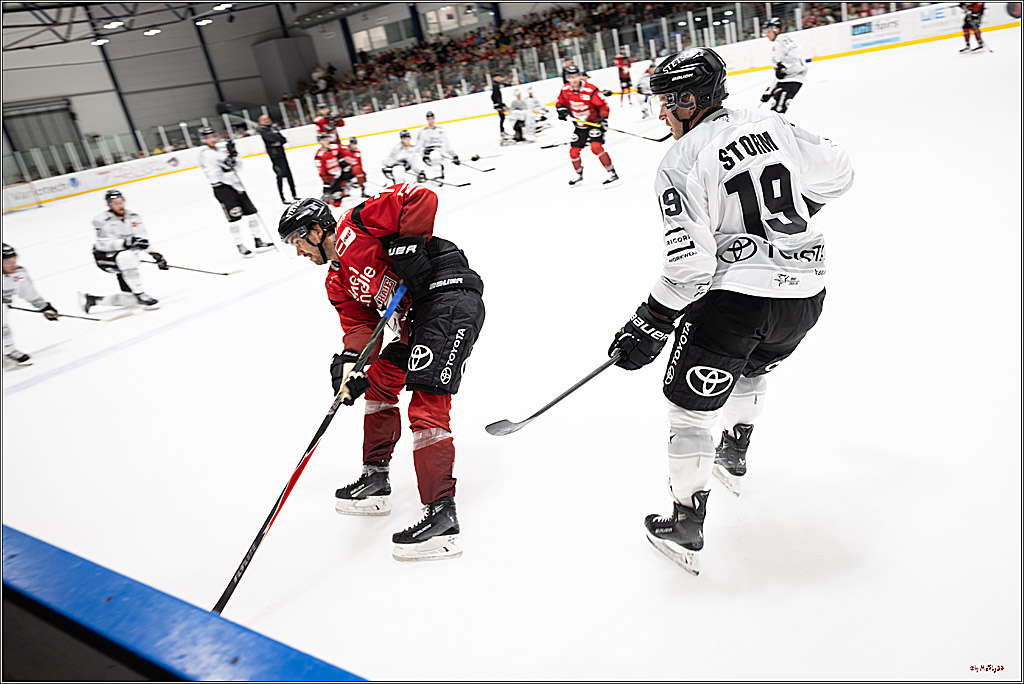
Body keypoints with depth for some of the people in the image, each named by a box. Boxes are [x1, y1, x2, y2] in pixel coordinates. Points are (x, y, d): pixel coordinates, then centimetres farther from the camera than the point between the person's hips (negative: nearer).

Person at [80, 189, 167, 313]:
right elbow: (103, 244, -23)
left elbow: (143, 239, 10)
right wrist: (125, 242, -36)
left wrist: (155, 254, -1)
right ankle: (140, 295, -30)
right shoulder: (101, 220, -13)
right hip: (105, 257, -5)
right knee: (127, 257, -40)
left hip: (125, 261, 5)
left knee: (132, 299, -3)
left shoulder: (133, 217, 3)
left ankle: (93, 300, 15)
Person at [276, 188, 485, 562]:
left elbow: (421, 197, -10)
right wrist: (351, 360, -10)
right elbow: (359, 323, 9)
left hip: (450, 293, -10)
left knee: (426, 406, -16)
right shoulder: (338, 283, 20)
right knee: (379, 381, 19)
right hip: (416, 317, 11)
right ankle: (375, 481, 31)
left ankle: (441, 517, -14)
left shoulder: (355, 225, -4)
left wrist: (408, 243, -18)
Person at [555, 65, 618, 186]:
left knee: (596, 147, -25)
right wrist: (561, 109, -10)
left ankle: (612, 173, -16)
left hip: (594, 122, -6)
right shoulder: (565, 90, -6)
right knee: (573, 151, 5)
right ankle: (579, 175, 31)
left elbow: (603, 104, -14)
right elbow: (560, 102, 11)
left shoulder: (590, 90, -21)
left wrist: (604, 119, -23)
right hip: (579, 125, 6)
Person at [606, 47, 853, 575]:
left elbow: (690, 265, -17)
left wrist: (648, 326, -9)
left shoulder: (680, 164, -11)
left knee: (691, 401, 6)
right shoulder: (771, 123, 7)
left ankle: (686, 527, 12)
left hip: (735, 294, -7)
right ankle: (734, 456, 50)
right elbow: (837, 174, 18)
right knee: (752, 366, 34)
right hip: (805, 291, 7)